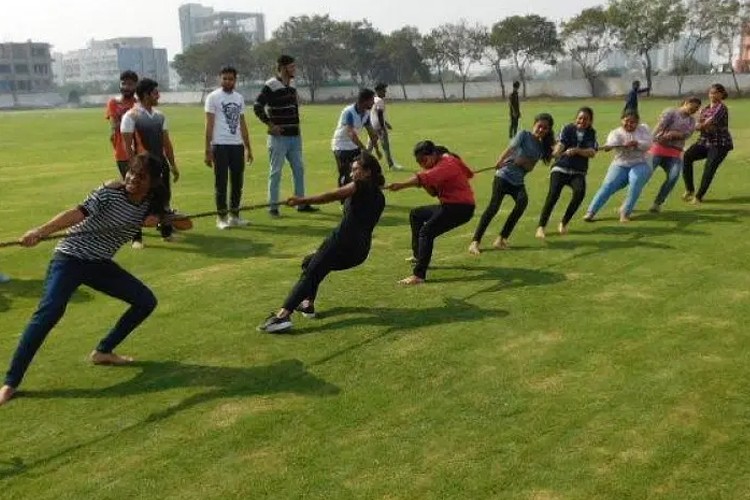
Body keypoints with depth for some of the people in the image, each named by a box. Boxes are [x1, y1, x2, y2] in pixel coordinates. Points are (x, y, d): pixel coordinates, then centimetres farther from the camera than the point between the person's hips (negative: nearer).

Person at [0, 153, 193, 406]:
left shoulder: (150, 205, 0)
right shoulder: (110, 192, -16)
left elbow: (187, 224, 1)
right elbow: (79, 213, -30)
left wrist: (160, 218, -19)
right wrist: (40, 231, -44)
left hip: (100, 264, 6)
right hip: (71, 258, -6)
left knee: (146, 301, 3)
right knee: (49, 311, -24)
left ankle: (103, 351, 16)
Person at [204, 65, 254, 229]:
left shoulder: (239, 98, 13)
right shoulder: (213, 97, -3)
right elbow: (209, 125, -6)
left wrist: (248, 147, 13)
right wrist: (207, 150, -11)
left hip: (237, 145, 5)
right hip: (220, 145, -5)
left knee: (238, 182, 9)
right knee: (221, 182, 0)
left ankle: (235, 215, 20)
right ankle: (222, 217, 9)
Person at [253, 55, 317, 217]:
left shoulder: (292, 85, 12)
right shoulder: (271, 85, -11)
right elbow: (257, 107, -14)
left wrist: (296, 124, 14)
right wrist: (270, 124, -15)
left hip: (294, 136, 8)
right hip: (278, 136, -8)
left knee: (299, 169, 11)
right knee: (276, 171, -1)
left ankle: (301, 203, 20)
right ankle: (273, 206, 6)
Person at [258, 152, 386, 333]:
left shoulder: (362, 186, 0)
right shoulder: (379, 197, 23)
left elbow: (332, 196, -15)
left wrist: (302, 200, -20)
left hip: (342, 242, -8)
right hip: (360, 252, 8)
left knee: (310, 273, -13)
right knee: (310, 263, 23)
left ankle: (284, 314, -31)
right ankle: (307, 303, 8)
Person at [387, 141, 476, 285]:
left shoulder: (447, 164, -20)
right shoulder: (437, 165, 11)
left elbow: (426, 177, -38)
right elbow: (434, 192, 10)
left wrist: (401, 185, -50)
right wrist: (425, 185, -12)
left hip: (461, 208, -11)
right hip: (449, 205, 11)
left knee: (426, 232, -23)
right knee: (416, 214, 22)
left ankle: (419, 276, -26)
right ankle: (418, 256, 28)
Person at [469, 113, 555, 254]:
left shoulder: (542, 147, 10)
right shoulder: (524, 134, -3)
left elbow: (530, 168, 4)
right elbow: (510, 149, -20)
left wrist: (524, 162, -18)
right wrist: (500, 161, -38)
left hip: (518, 182, 5)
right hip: (504, 176, -5)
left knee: (522, 202, -23)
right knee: (494, 207, -17)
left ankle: (502, 238, -14)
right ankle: (475, 242, -17)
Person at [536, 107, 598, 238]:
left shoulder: (591, 133, 7)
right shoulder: (568, 129, 1)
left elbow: (592, 153, -7)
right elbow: (560, 144, -17)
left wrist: (576, 150, -26)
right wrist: (555, 153, -40)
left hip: (578, 172, 2)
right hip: (561, 168, -2)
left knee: (580, 192, -26)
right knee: (553, 194, -23)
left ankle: (564, 223, -9)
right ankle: (541, 227, -19)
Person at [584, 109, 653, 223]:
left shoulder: (643, 129, 7)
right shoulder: (616, 132, 0)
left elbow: (648, 144, -10)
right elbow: (612, 141, -25)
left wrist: (635, 143, -31)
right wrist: (608, 146, -50)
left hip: (640, 165, 0)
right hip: (620, 165, 0)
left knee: (635, 183, -30)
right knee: (607, 186, -21)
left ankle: (625, 212, -19)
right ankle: (590, 212, -20)